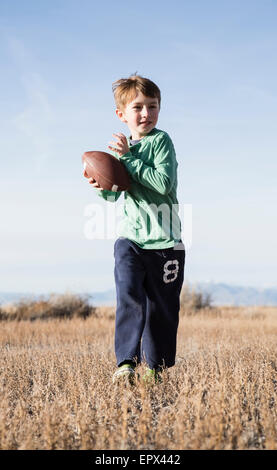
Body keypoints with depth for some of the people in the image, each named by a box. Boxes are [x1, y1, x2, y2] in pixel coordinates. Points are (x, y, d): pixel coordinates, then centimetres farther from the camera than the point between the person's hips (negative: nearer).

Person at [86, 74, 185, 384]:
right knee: (129, 294, -19)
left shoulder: (161, 141, -6)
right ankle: (126, 362, -20)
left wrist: (129, 157, -20)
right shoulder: (121, 148, 10)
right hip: (131, 237, 3)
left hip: (165, 241, -3)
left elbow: (164, 183, -22)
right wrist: (102, 187, -3)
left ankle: (156, 367, 22)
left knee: (162, 307, 5)